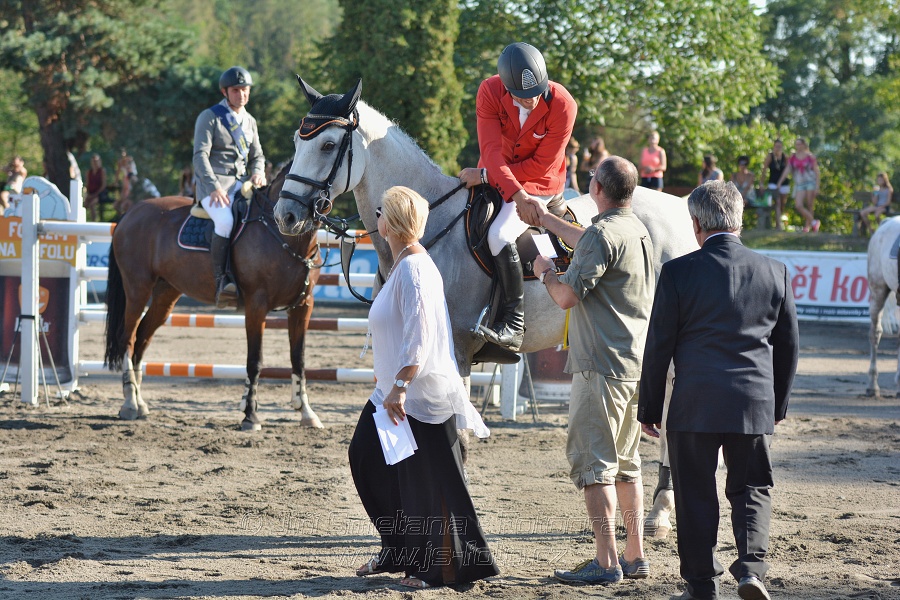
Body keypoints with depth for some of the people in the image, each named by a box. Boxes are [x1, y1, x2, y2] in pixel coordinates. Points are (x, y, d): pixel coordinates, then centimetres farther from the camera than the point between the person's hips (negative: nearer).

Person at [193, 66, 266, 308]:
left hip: (240, 183, 6)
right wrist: (214, 187, -22)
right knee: (226, 221, -35)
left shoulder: (249, 121, 19)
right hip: (212, 184, -6)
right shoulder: (210, 117, 0)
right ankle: (221, 280, -31)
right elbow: (200, 155, -8)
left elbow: (257, 156, 24)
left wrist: (258, 172, -2)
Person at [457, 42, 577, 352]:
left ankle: (513, 325, -24)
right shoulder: (489, 92, -18)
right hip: (496, 174, 5)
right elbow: (492, 151, -24)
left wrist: (485, 176, -22)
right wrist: (516, 194, -39)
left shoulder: (562, 104, -25)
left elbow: (541, 165, -21)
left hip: (541, 185, -5)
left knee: (499, 235, -28)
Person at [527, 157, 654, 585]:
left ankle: (606, 562, -10)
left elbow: (567, 296, -19)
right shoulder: (638, 230, 13)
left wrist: (545, 272, 1)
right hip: (636, 365, 9)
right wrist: (545, 219, 44)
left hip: (601, 366, -9)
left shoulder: (603, 234, -17)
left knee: (592, 462, -6)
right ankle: (635, 557, 18)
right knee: (625, 464, 15)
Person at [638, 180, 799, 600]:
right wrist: (778, 403, 22)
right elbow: (788, 344, 11)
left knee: (696, 496, 6)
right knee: (752, 488, 14)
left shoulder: (678, 272, -7)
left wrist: (649, 409, 6)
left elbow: (658, 346, -3)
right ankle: (751, 566, -3)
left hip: (695, 406, -2)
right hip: (755, 405, 2)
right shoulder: (775, 272, 3)